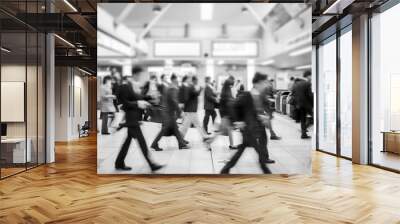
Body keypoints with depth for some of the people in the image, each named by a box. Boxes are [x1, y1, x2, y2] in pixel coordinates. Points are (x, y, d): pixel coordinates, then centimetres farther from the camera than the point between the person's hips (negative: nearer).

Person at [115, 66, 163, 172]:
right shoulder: (126, 86, -12)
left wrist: (143, 103, 1)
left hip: (136, 117, 9)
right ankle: (151, 164, -3)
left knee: (128, 140, 14)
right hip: (131, 117, -9)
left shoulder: (137, 86, 12)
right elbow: (124, 103, -14)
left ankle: (119, 163, 26)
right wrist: (137, 104, -19)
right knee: (142, 141, -7)